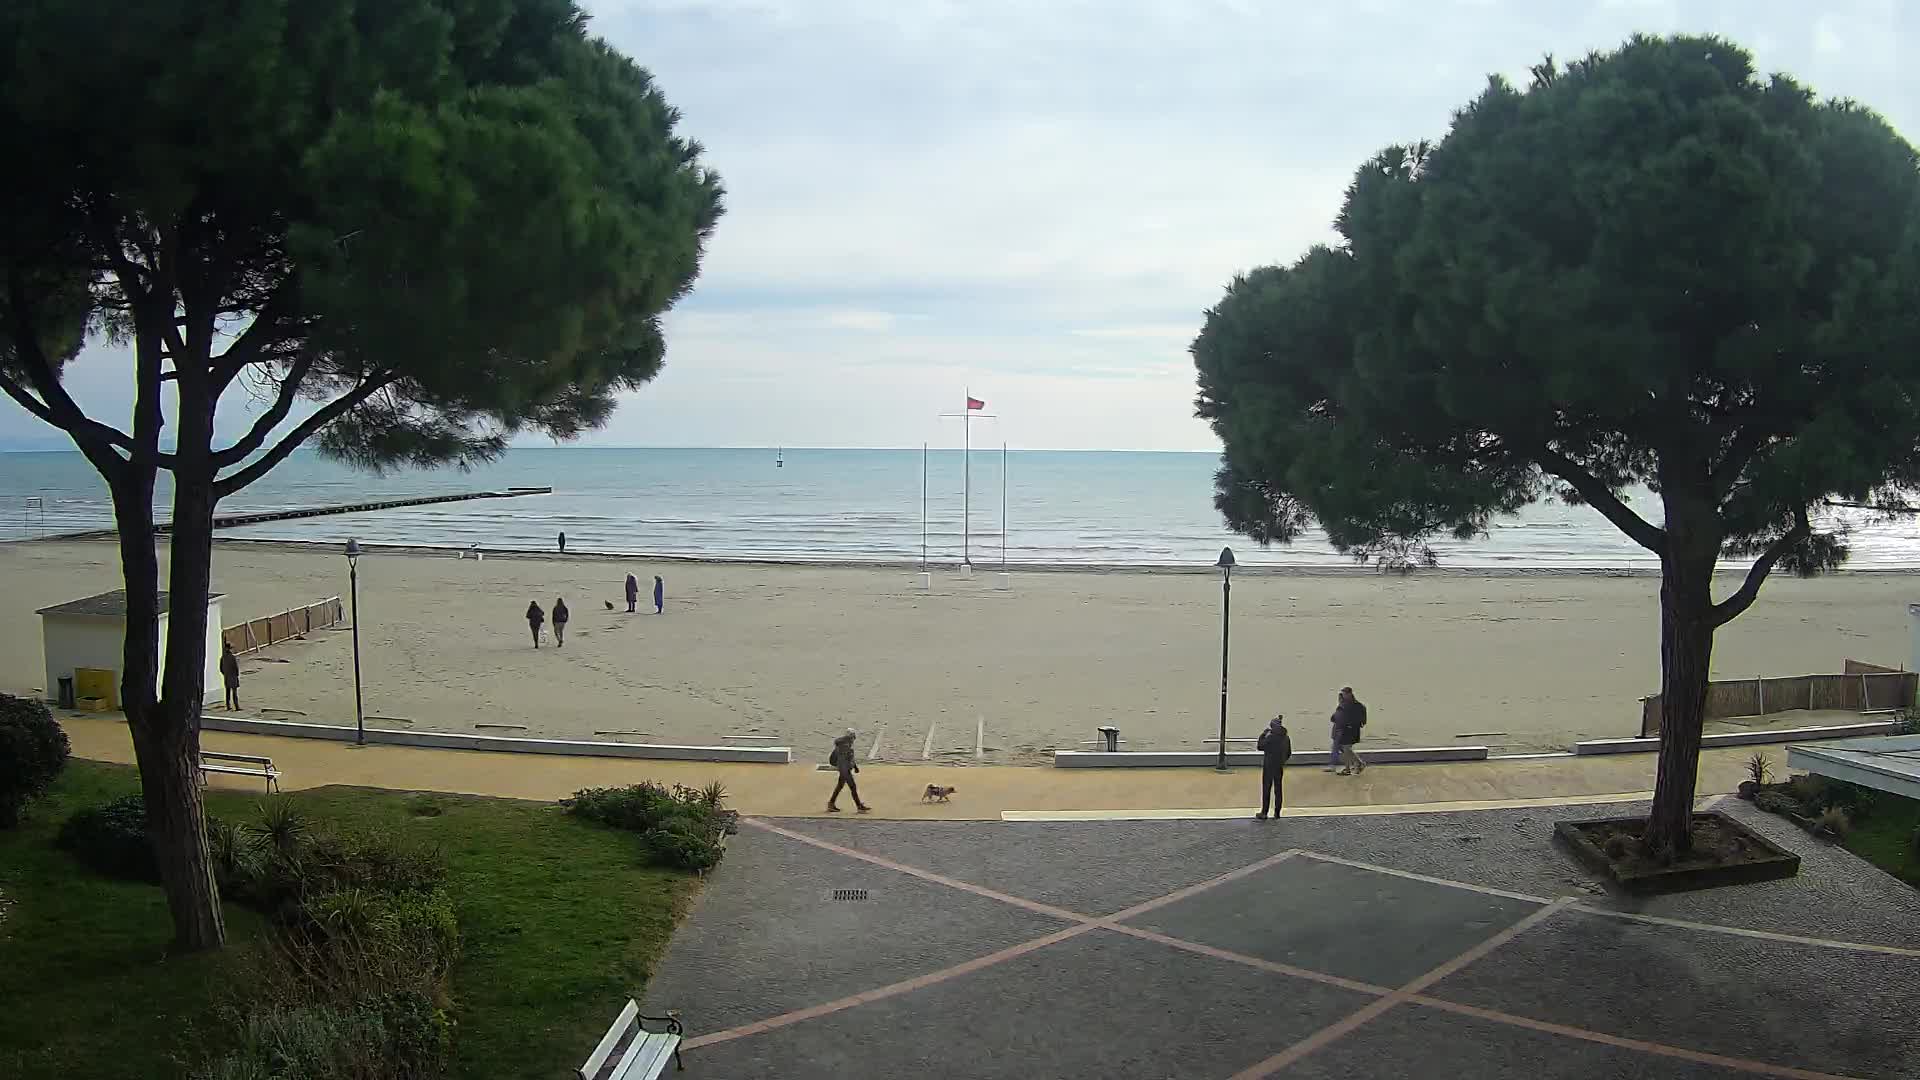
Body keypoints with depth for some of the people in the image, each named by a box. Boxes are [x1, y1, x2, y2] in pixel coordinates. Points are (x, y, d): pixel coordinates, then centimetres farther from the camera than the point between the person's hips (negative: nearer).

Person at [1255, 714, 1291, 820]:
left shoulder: (1271, 737, -18)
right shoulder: (1286, 738, 2)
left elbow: (1260, 746, -10)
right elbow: (1289, 753, 9)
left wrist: (1263, 734, -3)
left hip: (1269, 766, -6)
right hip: (1280, 767, 6)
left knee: (1266, 789, 1)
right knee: (1278, 789, 14)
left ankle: (1264, 813, 3)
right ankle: (1277, 812, 18)